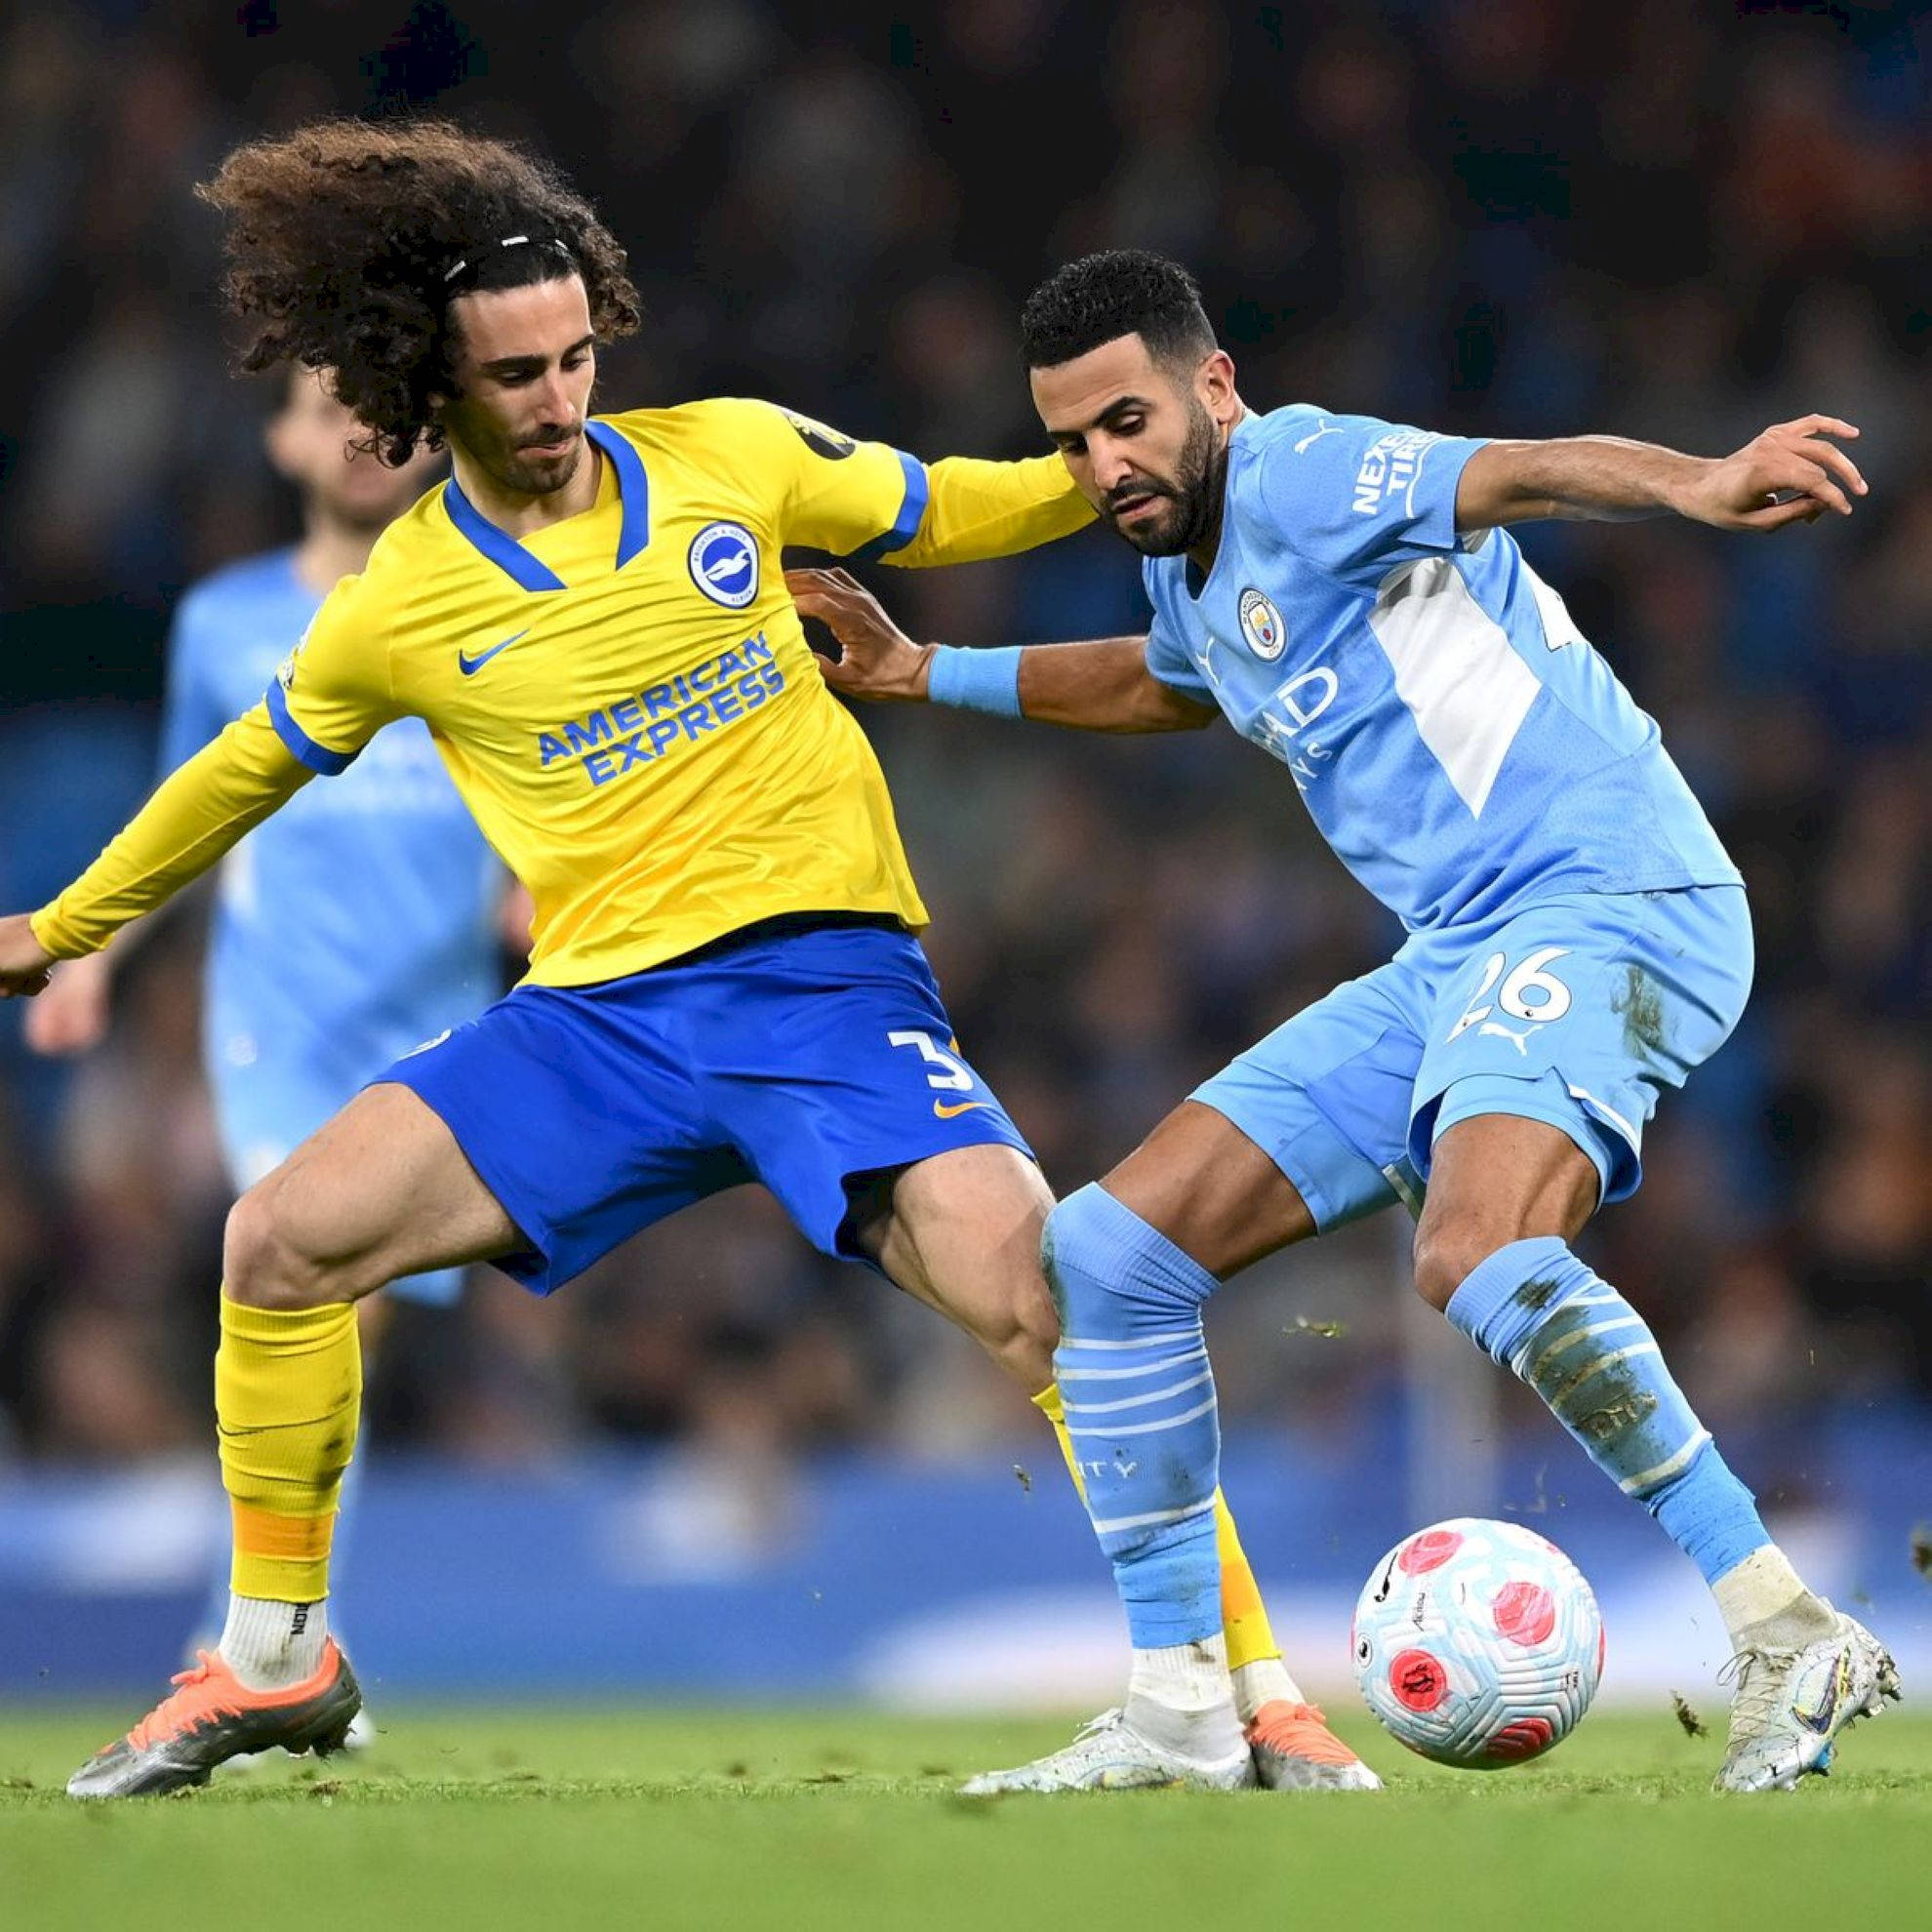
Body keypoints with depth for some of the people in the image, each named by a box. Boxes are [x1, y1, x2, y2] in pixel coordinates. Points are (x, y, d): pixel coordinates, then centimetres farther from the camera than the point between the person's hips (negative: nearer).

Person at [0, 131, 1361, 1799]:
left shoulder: (731, 459, 1)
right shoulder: (399, 609, 2)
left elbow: (941, 516, 17)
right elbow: (251, 770, 20)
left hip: (826, 973, -2)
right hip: (598, 1016, 2)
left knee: (1033, 1289, -25)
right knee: (282, 1243, -10)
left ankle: (1253, 1692, -16)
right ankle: (275, 1662, 11)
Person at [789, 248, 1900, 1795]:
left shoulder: (1299, 478, -12)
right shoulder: (1189, 566, 16)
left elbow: (1525, 472, -30)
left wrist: (1695, 487, -50)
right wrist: (922, 673, 42)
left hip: (1606, 904, -10)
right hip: (1453, 961, 10)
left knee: (1478, 1258, -37)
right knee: (1106, 1255, 6)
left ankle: (1787, 1637, -32)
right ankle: (1180, 1711, 13)